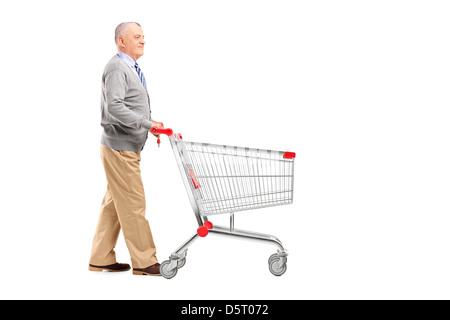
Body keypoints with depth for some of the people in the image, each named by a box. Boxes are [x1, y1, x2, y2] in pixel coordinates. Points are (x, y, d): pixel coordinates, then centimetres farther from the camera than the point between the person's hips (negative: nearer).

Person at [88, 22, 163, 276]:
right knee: (133, 204, -4)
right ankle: (144, 262, 5)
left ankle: (101, 259, 22)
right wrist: (148, 124, -28)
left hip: (128, 147, 10)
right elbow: (115, 108, -27)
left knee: (114, 203, 13)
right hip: (119, 147, -10)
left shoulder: (131, 69, 17)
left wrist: (155, 126, 12)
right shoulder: (117, 68, -15)